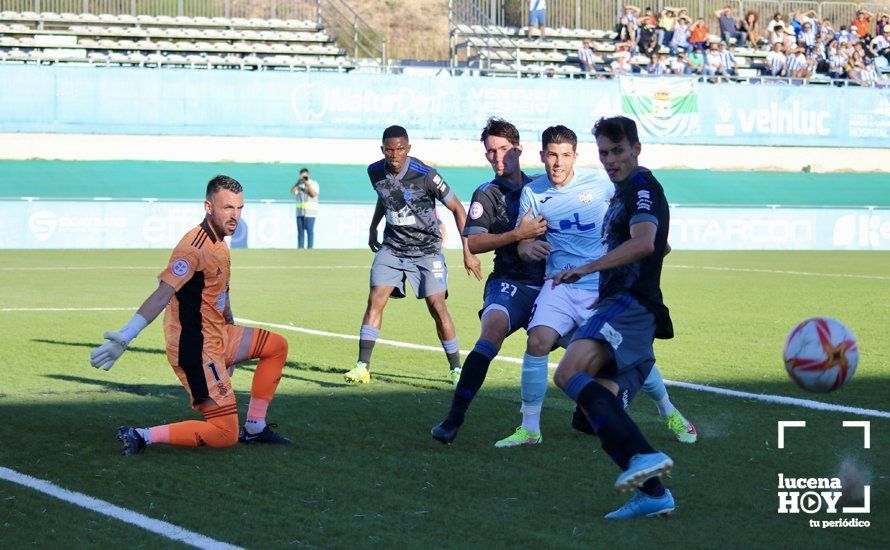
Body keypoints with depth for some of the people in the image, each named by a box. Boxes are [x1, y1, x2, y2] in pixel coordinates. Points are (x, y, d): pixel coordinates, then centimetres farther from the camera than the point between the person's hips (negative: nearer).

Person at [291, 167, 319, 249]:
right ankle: (300, 248, 4)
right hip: (300, 212, 5)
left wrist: (307, 184, -24)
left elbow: (314, 194, -17)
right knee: (300, 231, 2)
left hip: (310, 212, -5)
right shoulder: (299, 184, 9)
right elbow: (292, 192, -6)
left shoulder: (314, 183, -3)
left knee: (310, 231, -7)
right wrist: (298, 182, -16)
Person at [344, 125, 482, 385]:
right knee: (375, 300, -12)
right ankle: (362, 366, -10)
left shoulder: (425, 175, -19)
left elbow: (457, 208, -11)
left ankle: (457, 369, 4)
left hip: (426, 249, -3)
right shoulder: (375, 172, -5)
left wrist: (468, 252, -13)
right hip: (392, 247, 3)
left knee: (437, 307, -9)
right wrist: (373, 227, 21)